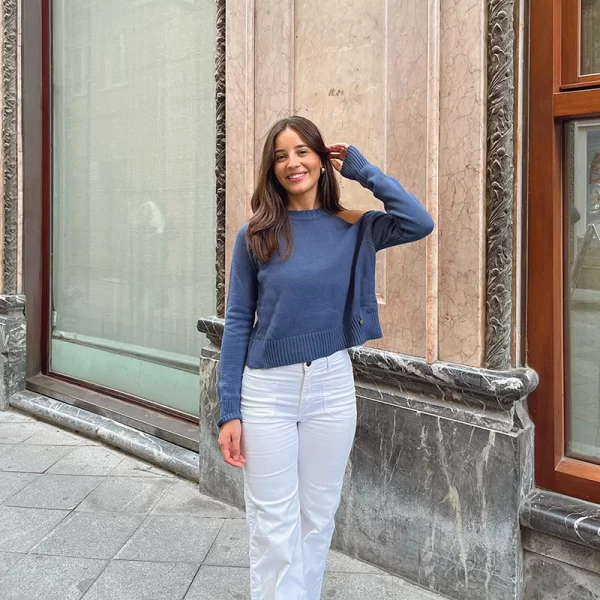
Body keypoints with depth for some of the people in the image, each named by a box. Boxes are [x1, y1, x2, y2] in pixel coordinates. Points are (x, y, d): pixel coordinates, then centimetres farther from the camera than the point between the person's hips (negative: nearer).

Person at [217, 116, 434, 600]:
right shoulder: (255, 236, -1)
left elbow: (420, 223, -17)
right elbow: (237, 323, -1)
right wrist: (229, 412, -5)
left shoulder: (353, 228, 1)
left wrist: (361, 169, -7)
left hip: (332, 385, 1)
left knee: (318, 519, 15)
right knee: (274, 528, 5)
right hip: (267, 390, -1)